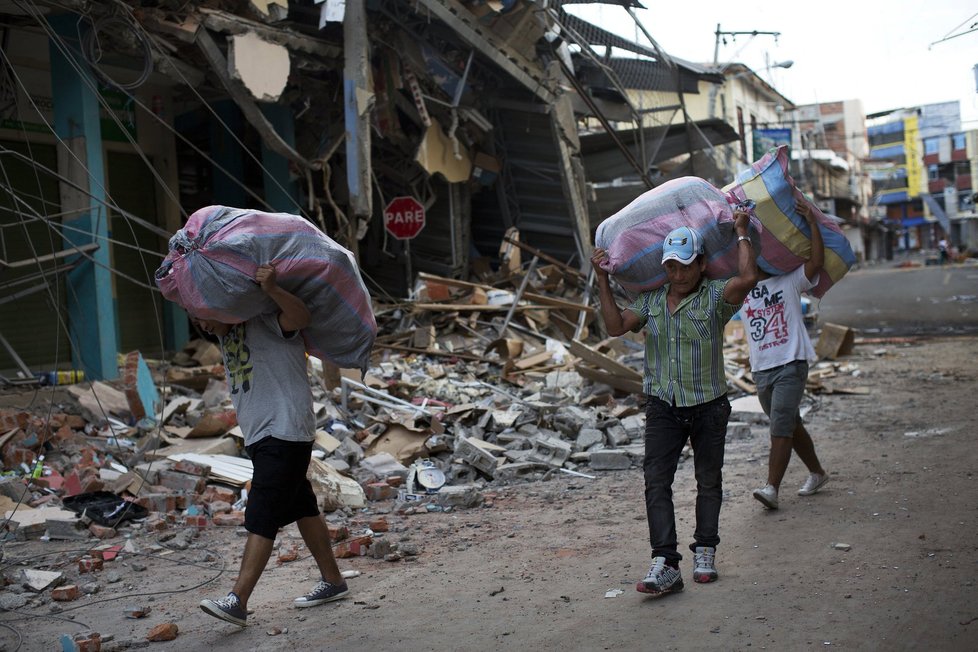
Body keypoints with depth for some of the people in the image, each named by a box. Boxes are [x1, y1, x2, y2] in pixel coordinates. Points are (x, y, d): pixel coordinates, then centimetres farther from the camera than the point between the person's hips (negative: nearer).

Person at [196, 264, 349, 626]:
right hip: (259, 434, 10)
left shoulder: (265, 319, -12)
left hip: (286, 431, -10)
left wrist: (272, 289, -48)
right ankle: (333, 582, 24)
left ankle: (237, 601, -14)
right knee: (301, 508, 15)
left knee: (262, 517, -12)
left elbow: (301, 317, -31)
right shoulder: (226, 331, 15)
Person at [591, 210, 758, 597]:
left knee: (709, 481, 12)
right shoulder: (651, 300, 5)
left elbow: (747, 278, -26)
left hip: (708, 406, -2)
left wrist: (741, 233, -13)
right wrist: (603, 281, -4)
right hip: (662, 406, 2)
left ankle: (705, 552, 29)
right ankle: (665, 565, -15)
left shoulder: (715, 297, -8)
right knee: (656, 481, -12)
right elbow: (616, 326, 0)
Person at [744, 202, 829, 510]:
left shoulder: (790, 281, 2)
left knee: (781, 427, -15)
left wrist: (811, 222, -16)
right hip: (761, 369, 5)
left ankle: (772, 488, -19)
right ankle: (817, 473, 34)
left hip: (791, 365, -5)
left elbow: (817, 260, -12)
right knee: (790, 426, 17)